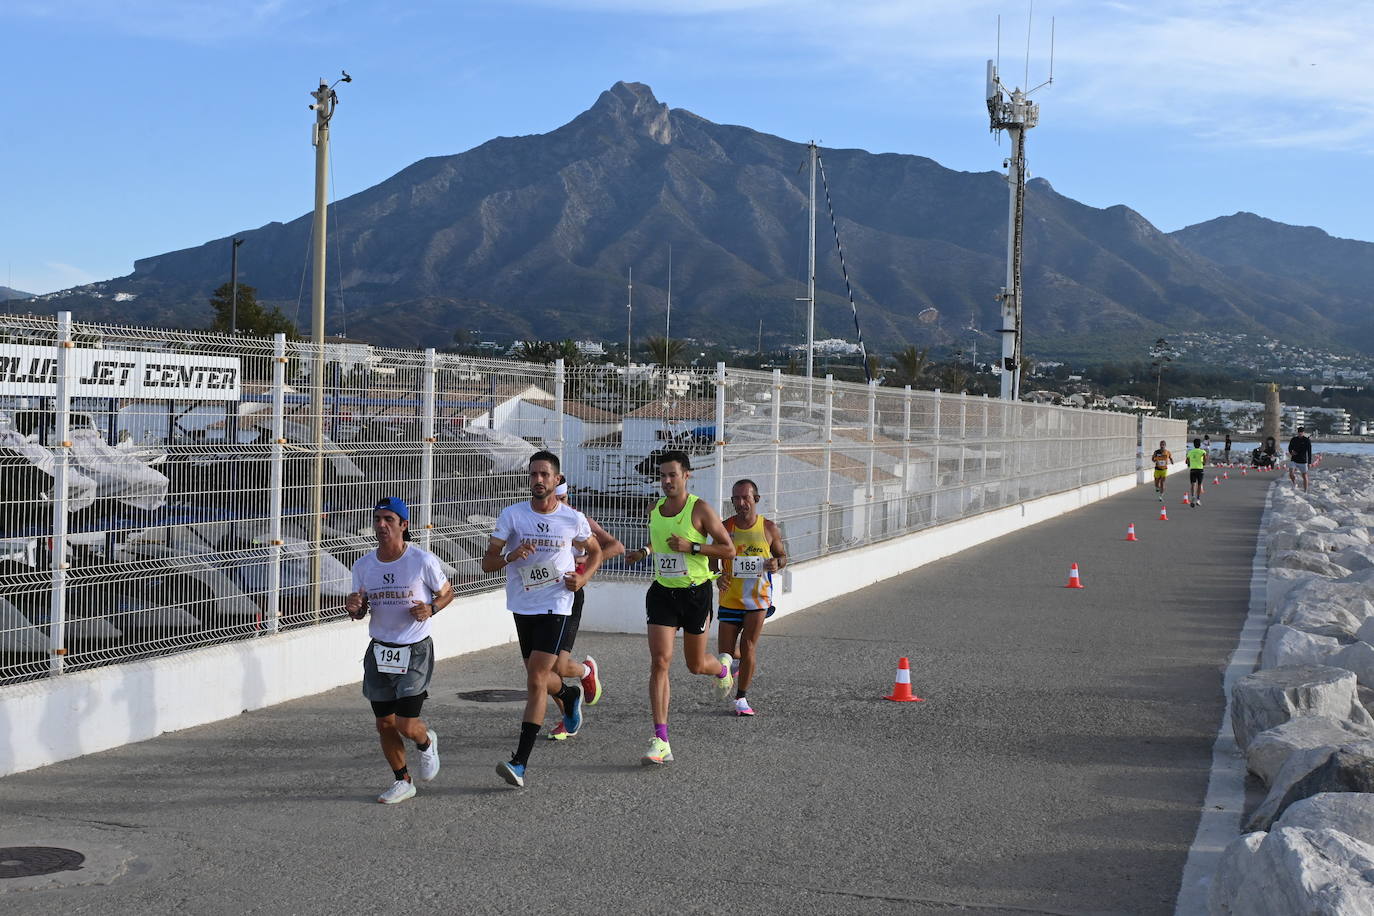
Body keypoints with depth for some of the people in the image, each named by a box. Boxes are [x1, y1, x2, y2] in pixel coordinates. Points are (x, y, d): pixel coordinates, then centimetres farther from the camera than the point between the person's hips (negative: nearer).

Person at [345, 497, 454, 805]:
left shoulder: (423, 560, -11)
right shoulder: (363, 566, 0)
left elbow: (446, 592, 4)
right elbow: (361, 612, 11)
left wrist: (430, 609, -16)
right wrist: (353, 608, -12)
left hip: (415, 651, -4)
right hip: (379, 652, 4)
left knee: (406, 724, -8)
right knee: (384, 724, 7)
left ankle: (427, 743, 28)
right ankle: (403, 781, 26)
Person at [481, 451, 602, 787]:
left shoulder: (574, 519, -3)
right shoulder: (512, 515, -4)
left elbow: (595, 551, 15)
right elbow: (487, 563, -5)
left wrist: (583, 578, -3)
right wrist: (510, 556, -26)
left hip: (556, 608, -3)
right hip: (523, 608, 3)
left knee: (536, 680, -14)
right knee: (539, 679, 17)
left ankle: (520, 762, -14)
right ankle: (570, 695, 55)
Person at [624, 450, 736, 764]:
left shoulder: (700, 509, -11)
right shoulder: (654, 510, 6)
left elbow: (729, 550, -10)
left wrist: (692, 546, -20)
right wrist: (644, 551, 8)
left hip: (695, 593, -3)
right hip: (662, 593, 3)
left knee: (696, 665, 10)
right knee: (659, 661, -11)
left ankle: (722, 667, 51)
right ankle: (661, 741, -12)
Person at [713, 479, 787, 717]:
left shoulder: (769, 528, -2)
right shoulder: (724, 528, -2)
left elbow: (782, 555, 10)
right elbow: (713, 558, 5)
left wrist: (776, 563, -13)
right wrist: (717, 577, -15)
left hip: (758, 596, -1)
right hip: (730, 597, 1)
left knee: (749, 647, -9)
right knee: (724, 652, 1)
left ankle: (741, 697, 6)